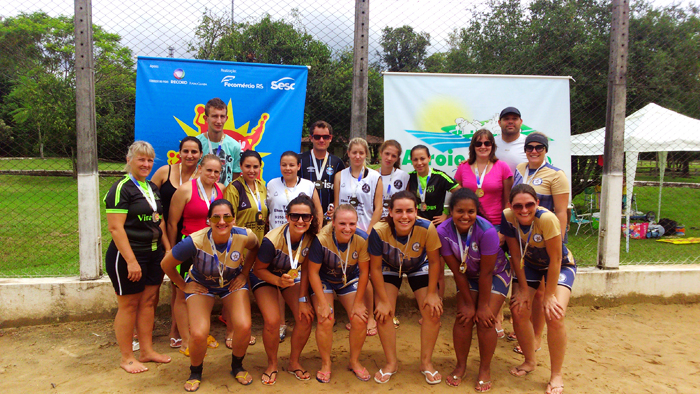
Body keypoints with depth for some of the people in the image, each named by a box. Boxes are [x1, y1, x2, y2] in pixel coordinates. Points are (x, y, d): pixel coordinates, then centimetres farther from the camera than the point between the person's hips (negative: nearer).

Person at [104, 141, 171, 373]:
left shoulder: (152, 188, 13)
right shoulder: (121, 188, -12)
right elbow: (115, 228, -18)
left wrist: (168, 249, 12)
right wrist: (131, 261, -22)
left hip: (154, 254, 7)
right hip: (128, 256, -7)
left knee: (148, 302, 13)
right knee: (128, 305, 3)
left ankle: (147, 351, 25)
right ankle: (126, 358, 16)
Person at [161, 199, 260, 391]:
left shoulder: (244, 236, -27)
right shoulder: (195, 242, -33)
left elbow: (255, 247, 1)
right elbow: (166, 264, -15)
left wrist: (244, 273, -2)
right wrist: (183, 286, -6)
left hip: (233, 283, 2)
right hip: (201, 285, -1)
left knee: (244, 327, -19)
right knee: (199, 334, -19)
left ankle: (237, 367, 14)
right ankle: (195, 372, 15)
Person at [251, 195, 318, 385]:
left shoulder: (311, 237, -23)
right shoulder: (272, 240, -34)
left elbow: (306, 269, -11)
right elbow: (258, 269, -20)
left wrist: (303, 299, -13)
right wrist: (279, 281, -37)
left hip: (292, 275, 3)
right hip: (266, 276, -3)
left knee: (306, 317, -14)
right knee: (272, 321, -23)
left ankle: (294, 362, 12)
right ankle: (272, 364, 7)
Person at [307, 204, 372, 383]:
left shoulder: (362, 239, -25)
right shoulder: (321, 239, -32)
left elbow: (364, 272, -12)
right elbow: (313, 272, -20)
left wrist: (358, 303, -9)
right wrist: (323, 302, -20)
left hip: (350, 280, 2)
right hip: (323, 280, -2)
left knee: (360, 319, -9)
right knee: (326, 320, -18)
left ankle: (354, 362, 17)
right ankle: (325, 365, 6)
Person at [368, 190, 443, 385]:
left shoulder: (427, 228, -36)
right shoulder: (379, 231, -35)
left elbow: (434, 262, -18)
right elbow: (375, 268, -21)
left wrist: (431, 294, -13)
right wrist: (384, 301, -16)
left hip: (419, 267, 0)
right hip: (389, 268, 0)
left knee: (433, 312, -9)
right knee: (383, 312, -11)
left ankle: (426, 362, 13)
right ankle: (391, 362, 11)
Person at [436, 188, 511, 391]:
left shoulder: (486, 231, -35)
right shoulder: (443, 231, -26)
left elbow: (486, 273, -25)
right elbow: (457, 272, -17)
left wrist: (483, 306, -17)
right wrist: (469, 303, -12)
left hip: (496, 274, -2)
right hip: (468, 276, 3)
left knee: (485, 319, -11)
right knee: (463, 317, -7)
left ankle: (485, 369, 10)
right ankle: (461, 365, 15)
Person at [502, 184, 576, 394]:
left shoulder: (547, 219, -35)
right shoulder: (508, 217, -23)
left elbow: (555, 260, -26)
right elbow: (516, 256, -12)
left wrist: (549, 295, -19)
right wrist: (524, 289, -9)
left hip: (561, 265, -4)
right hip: (529, 264, 4)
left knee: (554, 315, -20)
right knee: (519, 312, -5)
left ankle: (557, 375, 1)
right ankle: (530, 361, 22)